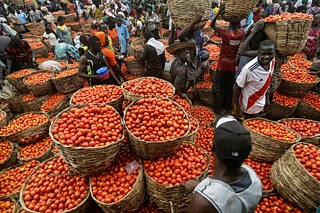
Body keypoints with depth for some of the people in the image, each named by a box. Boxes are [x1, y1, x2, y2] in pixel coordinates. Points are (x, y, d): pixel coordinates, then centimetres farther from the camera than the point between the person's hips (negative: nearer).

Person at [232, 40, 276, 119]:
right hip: (249, 108, -6)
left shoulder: (272, 62, -11)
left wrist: (267, 98, 11)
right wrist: (237, 107, -17)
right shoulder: (249, 69, -32)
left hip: (261, 106, 7)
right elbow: (236, 87, -22)